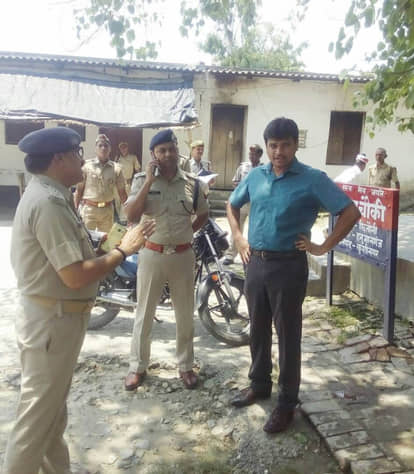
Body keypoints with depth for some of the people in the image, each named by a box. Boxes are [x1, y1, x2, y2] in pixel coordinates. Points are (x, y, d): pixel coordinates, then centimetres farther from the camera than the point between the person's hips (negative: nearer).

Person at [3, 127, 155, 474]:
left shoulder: (48, 195, 10)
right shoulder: (49, 203, -23)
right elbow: (76, 276, -28)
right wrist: (123, 250, -17)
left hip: (57, 318, 10)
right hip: (53, 322, -10)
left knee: (53, 408, 23)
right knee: (38, 414, 5)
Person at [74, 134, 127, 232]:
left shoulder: (116, 168, 3)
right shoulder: (87, 166, -2)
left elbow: (122, 192, 8)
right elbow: (79, 190, 2)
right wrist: (76, 210, -2)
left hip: (107, 210, 3)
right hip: (89, 208, -2)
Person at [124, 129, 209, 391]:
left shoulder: (191, 182, 1)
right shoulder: (142, 179, -5)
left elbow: (204, 213, 16)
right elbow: (131, 216, -17)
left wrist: (188, 231, 2)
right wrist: (149, 182, -19)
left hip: (183, 255, 2)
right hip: (152, 254, -2)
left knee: (185, 314, 12)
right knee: (145, 313, 9)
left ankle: (186, 365, 29)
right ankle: (138, 366, 25)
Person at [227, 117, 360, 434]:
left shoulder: (312, 179, -10)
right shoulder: (255, 176, 5)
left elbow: (351, 212, -12)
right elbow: (232, 205, 22)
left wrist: (323, 248, -11)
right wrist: (239, 237, 10)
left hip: (288, 266, -5)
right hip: (255, 263, 5)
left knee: (288, 335, 5)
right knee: (258, 330, 17)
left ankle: (287, 403, 20)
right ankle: (259, 384, 37)